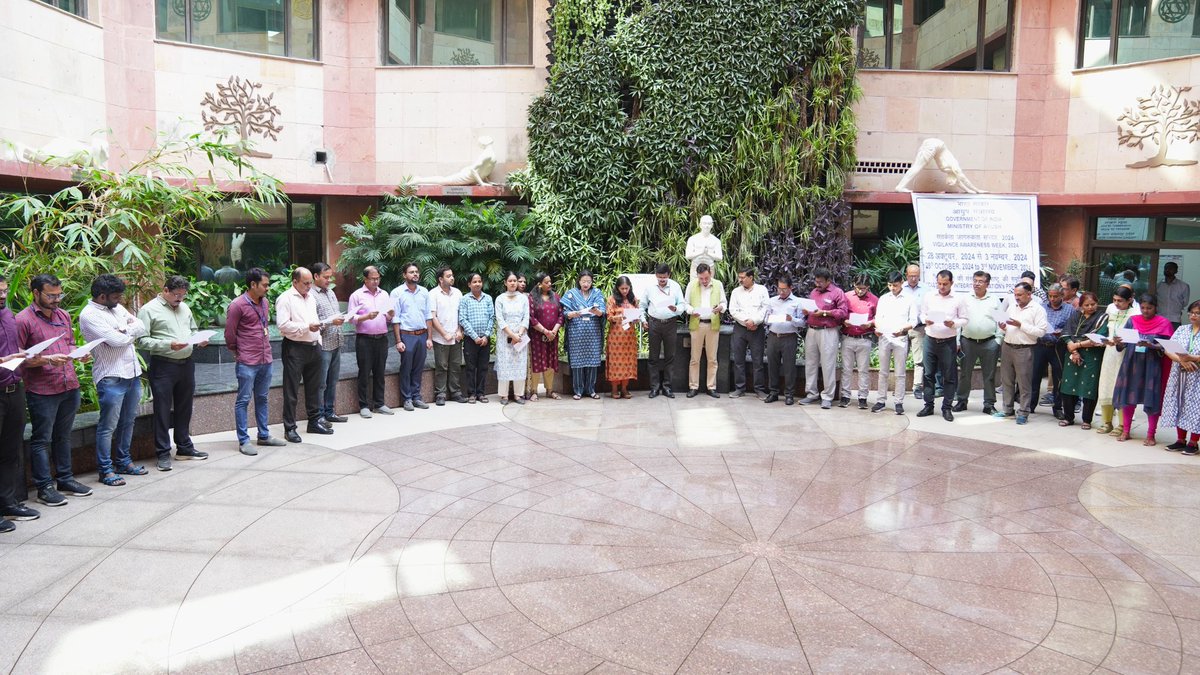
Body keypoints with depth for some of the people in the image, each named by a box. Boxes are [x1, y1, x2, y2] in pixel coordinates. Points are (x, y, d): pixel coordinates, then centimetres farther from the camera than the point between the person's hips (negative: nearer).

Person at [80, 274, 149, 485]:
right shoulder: (89, 315, -12)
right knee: (108, 426, -1)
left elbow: (141, 327, 8)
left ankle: (123, 461, 28)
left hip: (132, 372, 8)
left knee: (128, 421, 16)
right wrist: (131, 332, 0)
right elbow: (116, 340, -19)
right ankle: (106, 469, 7)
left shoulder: (117, 308, 14)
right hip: (111, 377, -8)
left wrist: (124, 330, -10)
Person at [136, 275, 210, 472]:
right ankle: (163, 454, 7)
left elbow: (193, 330, 25)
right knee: (163, 410, 0)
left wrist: (199, 340, 3)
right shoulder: (149, 310, -6)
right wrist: (169, 345, -22)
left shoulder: (184, 308, 14)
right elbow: (142, 341, -12)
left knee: (184, 408, 14)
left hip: (187, 363, 6)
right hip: (163, 366, -6)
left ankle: (184, 447, 26)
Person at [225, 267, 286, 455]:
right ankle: (243, 441, 5)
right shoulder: (237, 305, -12)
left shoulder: (265, 302, 10)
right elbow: (229, 334, -8)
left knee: (262, 399, 15)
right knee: (243, 401, 1)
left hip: (266, 360, 7)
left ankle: (264, 436, 24)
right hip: (247, 363, -7)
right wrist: (237, 353, 2)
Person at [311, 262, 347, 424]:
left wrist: (341, 318, 6)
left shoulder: (330, 292, 15)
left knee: (332, 381, 15)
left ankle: (329, 412, 25)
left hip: (336, 344, 8)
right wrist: (331, 321, -20)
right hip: (322, 345, -8)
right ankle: (318, 416, 9)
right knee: (320, 383, 0)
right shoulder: (311, 295, -12)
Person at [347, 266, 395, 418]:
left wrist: (390, 315, -7)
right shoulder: (356, 295, -1)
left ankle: (379, 404, 17)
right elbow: (351, 318, -6)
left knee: (379, 372, 9)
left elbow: (389, 318, 15)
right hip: (364, 339, -4)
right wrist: (367, 317, -20)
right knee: (364, 373, 1)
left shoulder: (384, 294, 13)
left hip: (382, 338, 4)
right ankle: (364, 406, 7)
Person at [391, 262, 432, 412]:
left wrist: (429, 338, 6)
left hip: (422, 335, 4)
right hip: (407, 336, -4)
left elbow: (428, 316, 11)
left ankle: (416, 397, 19)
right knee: (406, 369, 3)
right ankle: (407, 399, 12)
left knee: (418, 368, 10)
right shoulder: (397, 292, -3)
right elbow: (395, 319, -5)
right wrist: (398, 341, -10)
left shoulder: (424, 292, 9)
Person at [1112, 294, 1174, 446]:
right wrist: (1118, 342, -15)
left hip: (1152, 365, -3)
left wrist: (1151, 346, -23)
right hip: (1132, 363, 3)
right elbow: (1124, 342, 7)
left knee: (1151, 400, -1)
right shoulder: (1132, 321, 7)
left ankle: (1150, 435, 10)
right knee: (1127, 397, 6)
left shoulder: (1163, 323, -1)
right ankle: (1125, 431, 18)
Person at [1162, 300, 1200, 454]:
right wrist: (1181, 360, -15)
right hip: (1179, 376, 4)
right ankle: (1180, 440, 20)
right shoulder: (1181, 329, 9)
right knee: (1179, 406, 9)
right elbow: (1168, 349, 1)